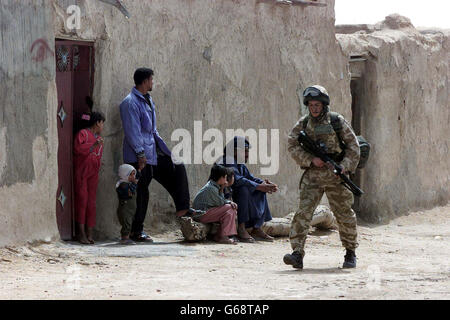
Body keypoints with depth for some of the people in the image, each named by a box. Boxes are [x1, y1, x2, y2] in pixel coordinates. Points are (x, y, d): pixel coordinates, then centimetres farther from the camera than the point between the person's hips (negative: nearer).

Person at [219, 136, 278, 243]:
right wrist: (260, 186, -33)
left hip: (234, 195, 10)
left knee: (260, 192, 2)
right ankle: (241, 229, -33)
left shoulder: (240, 164, 13)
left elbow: (250, 178, 9)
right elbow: (238, 180, -31)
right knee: (244, 189, -32)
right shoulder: (229, 162, -18)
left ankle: (256, 229, -5)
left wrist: (265, 183, -12)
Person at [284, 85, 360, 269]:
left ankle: (350, 252, 25)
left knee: (344, 214, 6)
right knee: (303, 211, -13)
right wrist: (311, 159, -13)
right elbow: (292, 145, -1)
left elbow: (353, 146, 1)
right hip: (312, 175, 1)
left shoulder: (337, 121, 0)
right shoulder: (303, 124, 6)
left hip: (335, 175, -1)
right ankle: (297, 254, -19)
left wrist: (345, 167, -11)